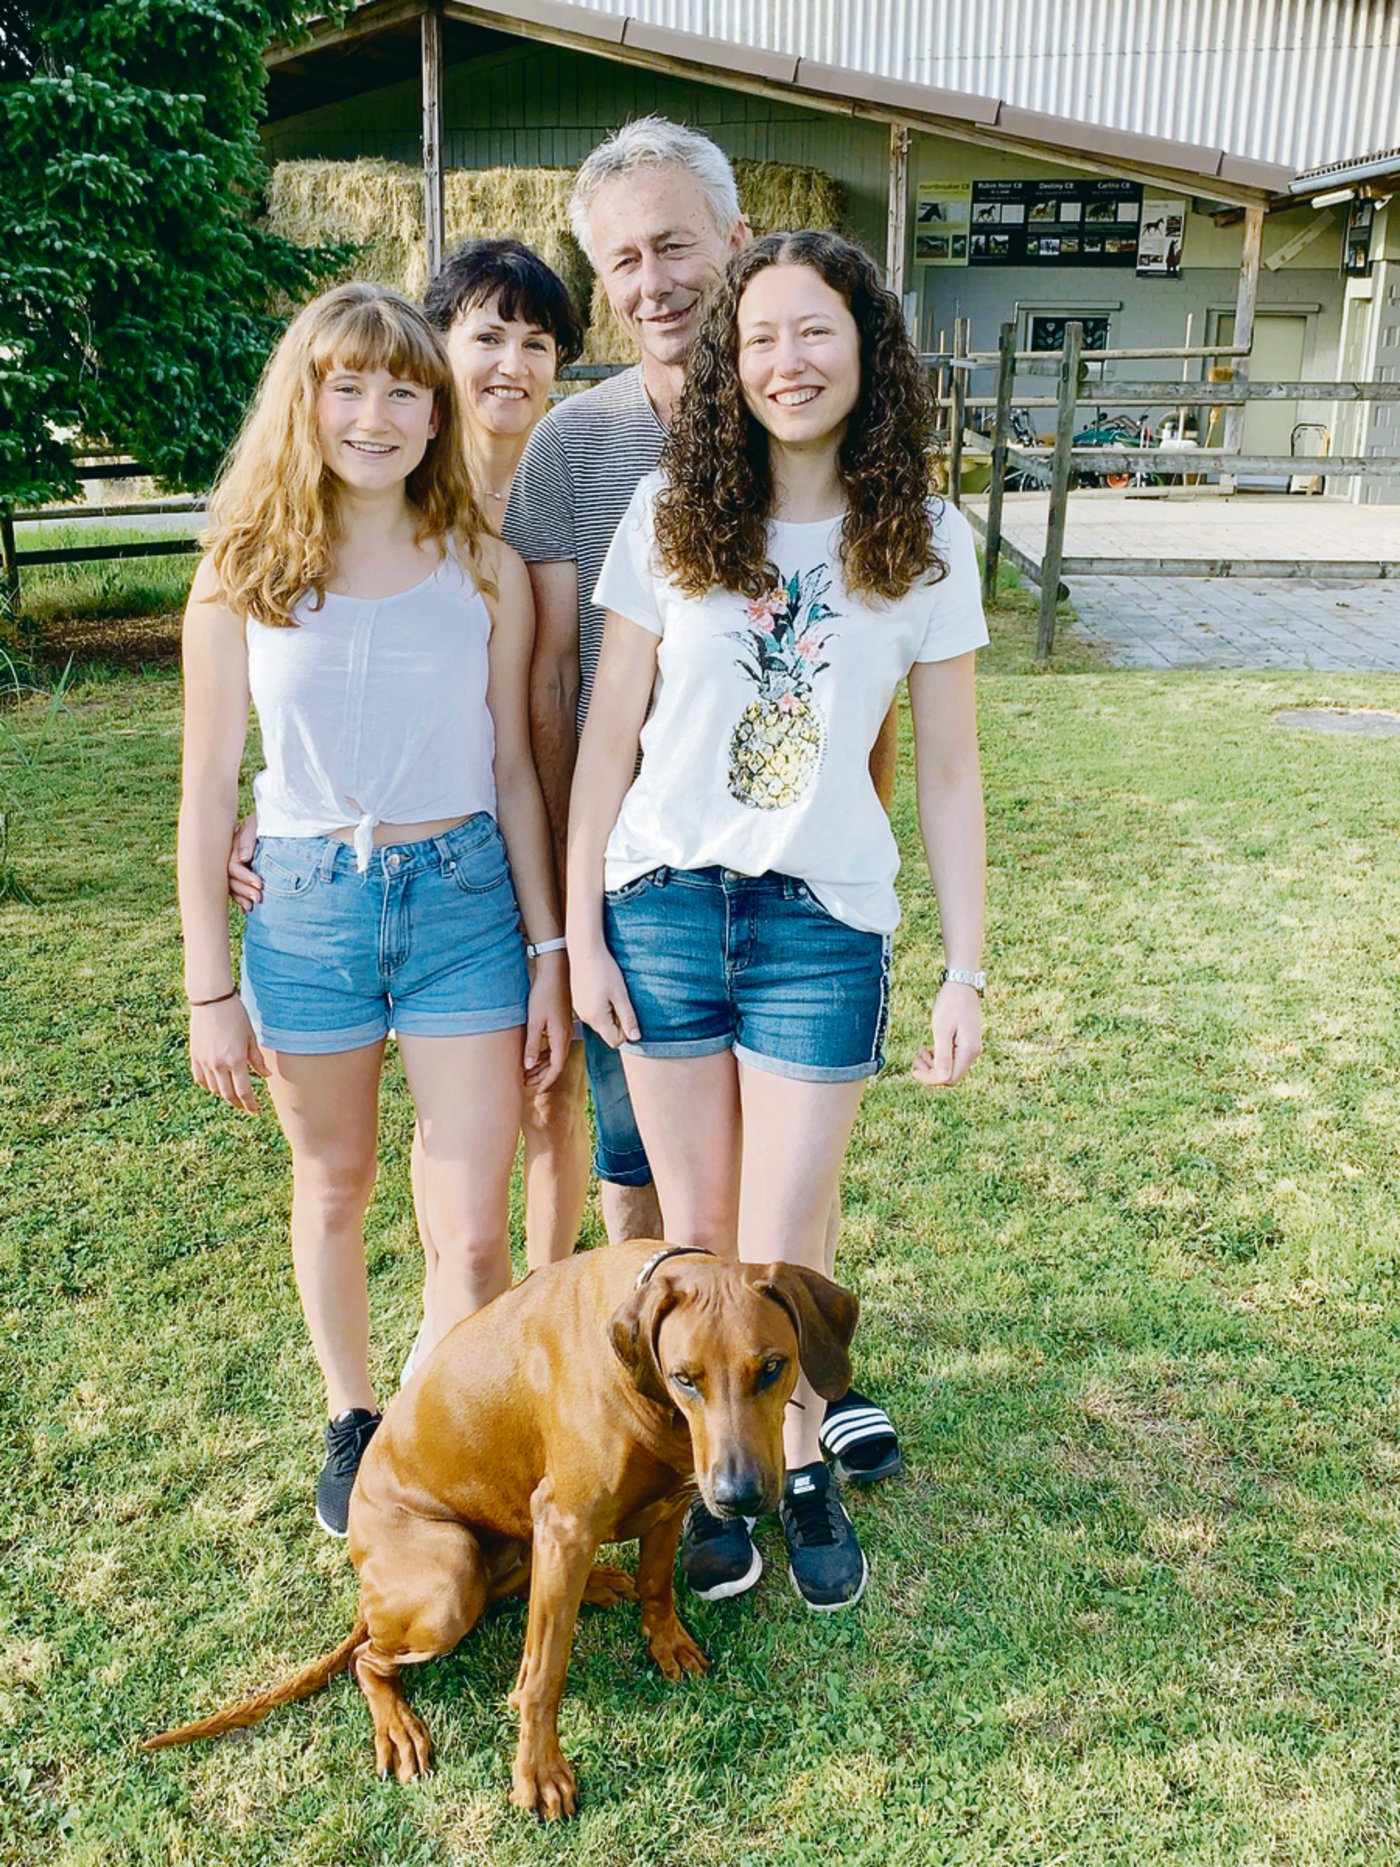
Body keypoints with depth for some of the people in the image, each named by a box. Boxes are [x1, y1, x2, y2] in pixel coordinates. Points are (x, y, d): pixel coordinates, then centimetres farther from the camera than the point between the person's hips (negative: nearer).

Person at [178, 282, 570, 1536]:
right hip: (305, 904, 1)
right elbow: (209, 792, 0)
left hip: (463, 897, 0)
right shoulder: (244, 575, -3)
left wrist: (551, 956, 3)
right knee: (335, 1187, 18)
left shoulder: (485, 572, -2)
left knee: (474, 1232, -2)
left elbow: (514, 773, 3)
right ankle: (353, 1419, 41)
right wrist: (210, 992, -1)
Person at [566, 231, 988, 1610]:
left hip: (824, 924, -1)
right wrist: (578, 929, 0)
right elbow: (607, 733, 3)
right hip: (663, 902, 1)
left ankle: (803, 1462, 30)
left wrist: (966, 973, 2)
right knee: (695, 1228, 10)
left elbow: (948, 773, 4)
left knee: (781, 1250, 2)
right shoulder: (670, 514, 1)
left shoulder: (927, 543, 1)